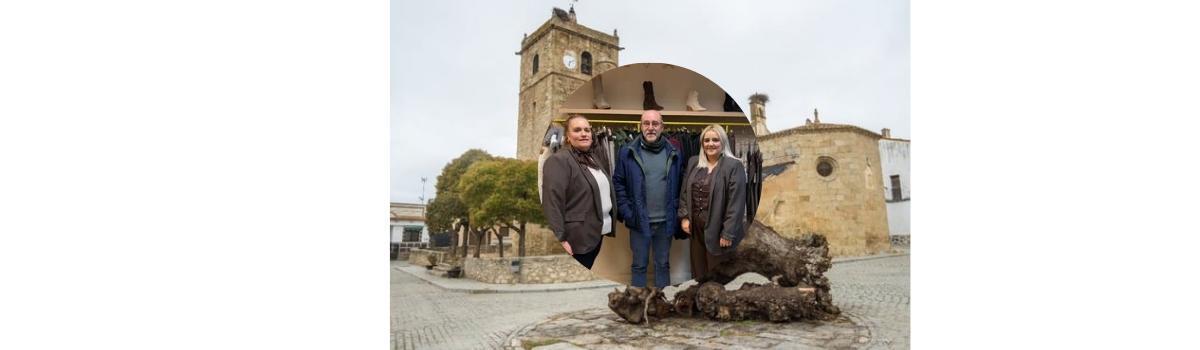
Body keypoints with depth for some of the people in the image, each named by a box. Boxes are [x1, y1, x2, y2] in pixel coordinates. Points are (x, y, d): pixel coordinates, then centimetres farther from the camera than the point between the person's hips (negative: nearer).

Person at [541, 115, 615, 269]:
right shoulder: (559, 160, -15)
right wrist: (559, 239, -25)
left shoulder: (594, 157, 13)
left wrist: (609, 220, 15)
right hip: (576, 237, -8)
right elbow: (552, 202, -21)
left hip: (596, 232, 8)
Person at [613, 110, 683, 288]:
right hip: (639, 220, -2)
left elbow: (680, 185, 8)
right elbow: (618, 183, -2)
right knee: (639, 265, 11)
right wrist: (626, 212, -7)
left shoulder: (674, 154, 2)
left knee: (663, 264, 15)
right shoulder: (627, 152, -4)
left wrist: (676, 210, 0)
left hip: (666, 221, 2)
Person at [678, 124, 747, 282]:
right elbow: (684, 192, 14)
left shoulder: (734, 166, -10)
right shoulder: (693, 163, 8)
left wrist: (728, 233, -17)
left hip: (718, 229, -5)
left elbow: (736, 202, -14)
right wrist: (684, 217, 3)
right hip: (696, 228, 5)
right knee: (698, 275, 13)